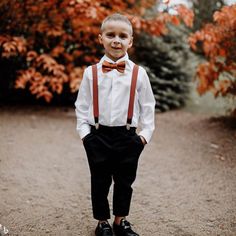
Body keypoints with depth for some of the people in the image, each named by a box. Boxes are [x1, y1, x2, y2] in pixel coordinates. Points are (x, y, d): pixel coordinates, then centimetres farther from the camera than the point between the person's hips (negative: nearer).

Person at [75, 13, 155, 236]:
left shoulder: (139, 73, -1)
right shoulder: (91, 72, -1)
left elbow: (148, 106, 3)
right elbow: (82, 105, 3)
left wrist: (145, 133, -2)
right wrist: (84, 132, -3)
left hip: (128, 137, 1)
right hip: (98, 136, 0)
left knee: (124, 182, 12)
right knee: (99, 182, 11)